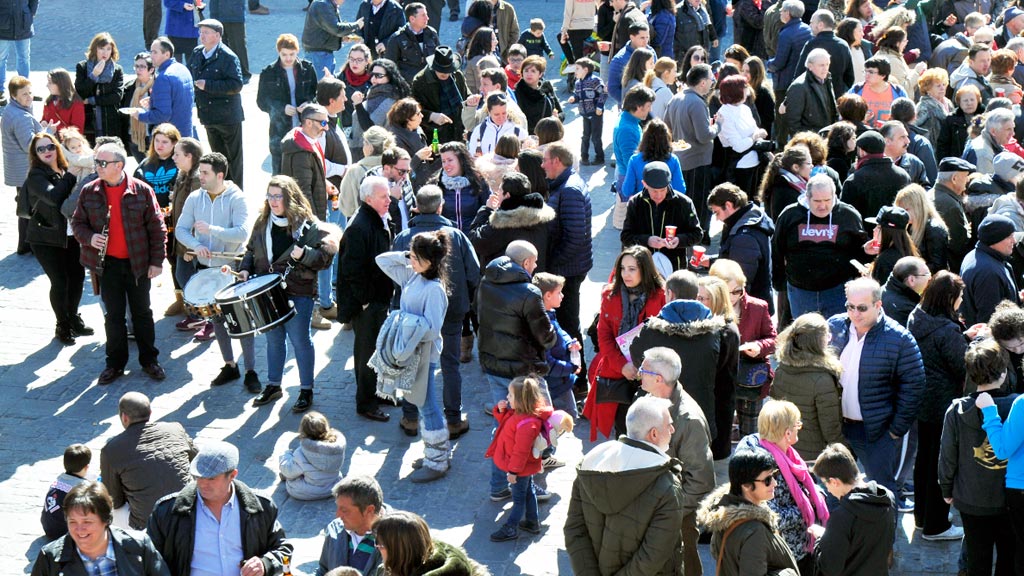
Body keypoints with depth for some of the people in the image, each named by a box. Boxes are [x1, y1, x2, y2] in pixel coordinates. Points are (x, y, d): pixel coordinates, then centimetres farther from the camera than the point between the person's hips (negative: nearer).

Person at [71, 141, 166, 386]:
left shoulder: (141, 190, -9)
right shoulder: (89, 192, -2)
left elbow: (157, 227, -5)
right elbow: (77, 223, 6)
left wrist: (157, 261, -7)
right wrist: (89, 237, -15)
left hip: (137, 263, -2)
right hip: (108, 263, 2)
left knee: (142, 312, 10)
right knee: (114, 315, 8)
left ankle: (149, 360, 23)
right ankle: (115, 363, 20)